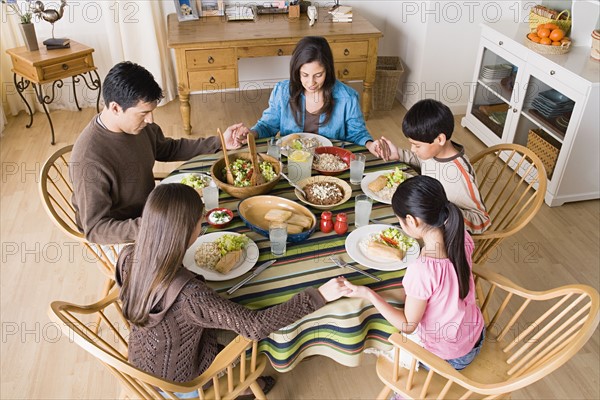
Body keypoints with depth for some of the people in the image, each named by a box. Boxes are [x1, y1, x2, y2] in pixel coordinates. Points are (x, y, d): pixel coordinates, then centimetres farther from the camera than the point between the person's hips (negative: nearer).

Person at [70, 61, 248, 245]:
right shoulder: (89, 162, -31)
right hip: (119, 237, -7)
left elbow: (168, 149, 11)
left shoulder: (140, 125, -9)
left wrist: (219, 142, 2)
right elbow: (95, 229, -28)